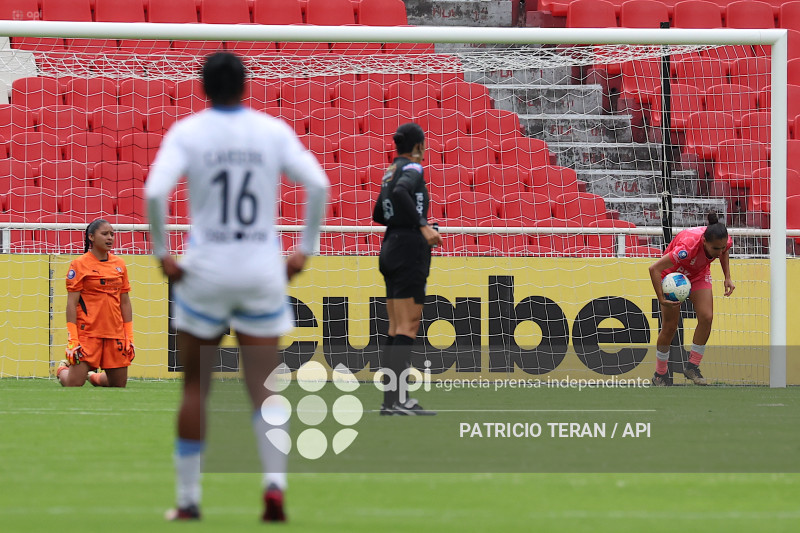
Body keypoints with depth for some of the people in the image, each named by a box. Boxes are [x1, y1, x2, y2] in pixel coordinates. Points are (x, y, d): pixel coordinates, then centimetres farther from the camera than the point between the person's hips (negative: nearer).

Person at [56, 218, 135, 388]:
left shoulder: (119, 264, 11)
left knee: (119, 384, 4)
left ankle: (95, 377, 35)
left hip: (115, 333, 5)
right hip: (87, 333, -5)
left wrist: (129, 335, 10)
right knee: (74, 383, -10)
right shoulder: (79, 264, -4)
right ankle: (63, 371, 25)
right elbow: (72, 303, -7)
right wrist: (73, 339, -14)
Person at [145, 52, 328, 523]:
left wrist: (162, 254, -7)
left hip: (205, 271, -1)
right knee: (264, 389, 6)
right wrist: (306, 249, 0)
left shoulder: (186, 132, -4)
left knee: (195, 388, 11)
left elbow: (155, 192, -18)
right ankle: (275, 482, -16)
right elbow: (318, 184, -9)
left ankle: (189, 499, 13)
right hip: (263, 270, 1)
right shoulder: (274, 131, 1)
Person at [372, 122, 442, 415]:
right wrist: (423, 226, -28)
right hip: (410, 249, -9)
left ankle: (390, 399, 8)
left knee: (397, 327, 9)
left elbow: (379, 213, 24)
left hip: (390, 248, 9)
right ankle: (398, 397, -16)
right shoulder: (413, 169, -9)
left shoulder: (392, 171, 16)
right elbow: (400, 192, -30)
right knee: (408, 323, -11)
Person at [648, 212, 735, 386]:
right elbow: (654, 268, -38)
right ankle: (660, 374, 18)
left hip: (699, 274, 4)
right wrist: (661, 298, -37)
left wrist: (727, 278, -1)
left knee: (706, 317, -14)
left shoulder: (725, 242, -27)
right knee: (670, 327, -1)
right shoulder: (689, 246, -44)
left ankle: (692, 367, 1)